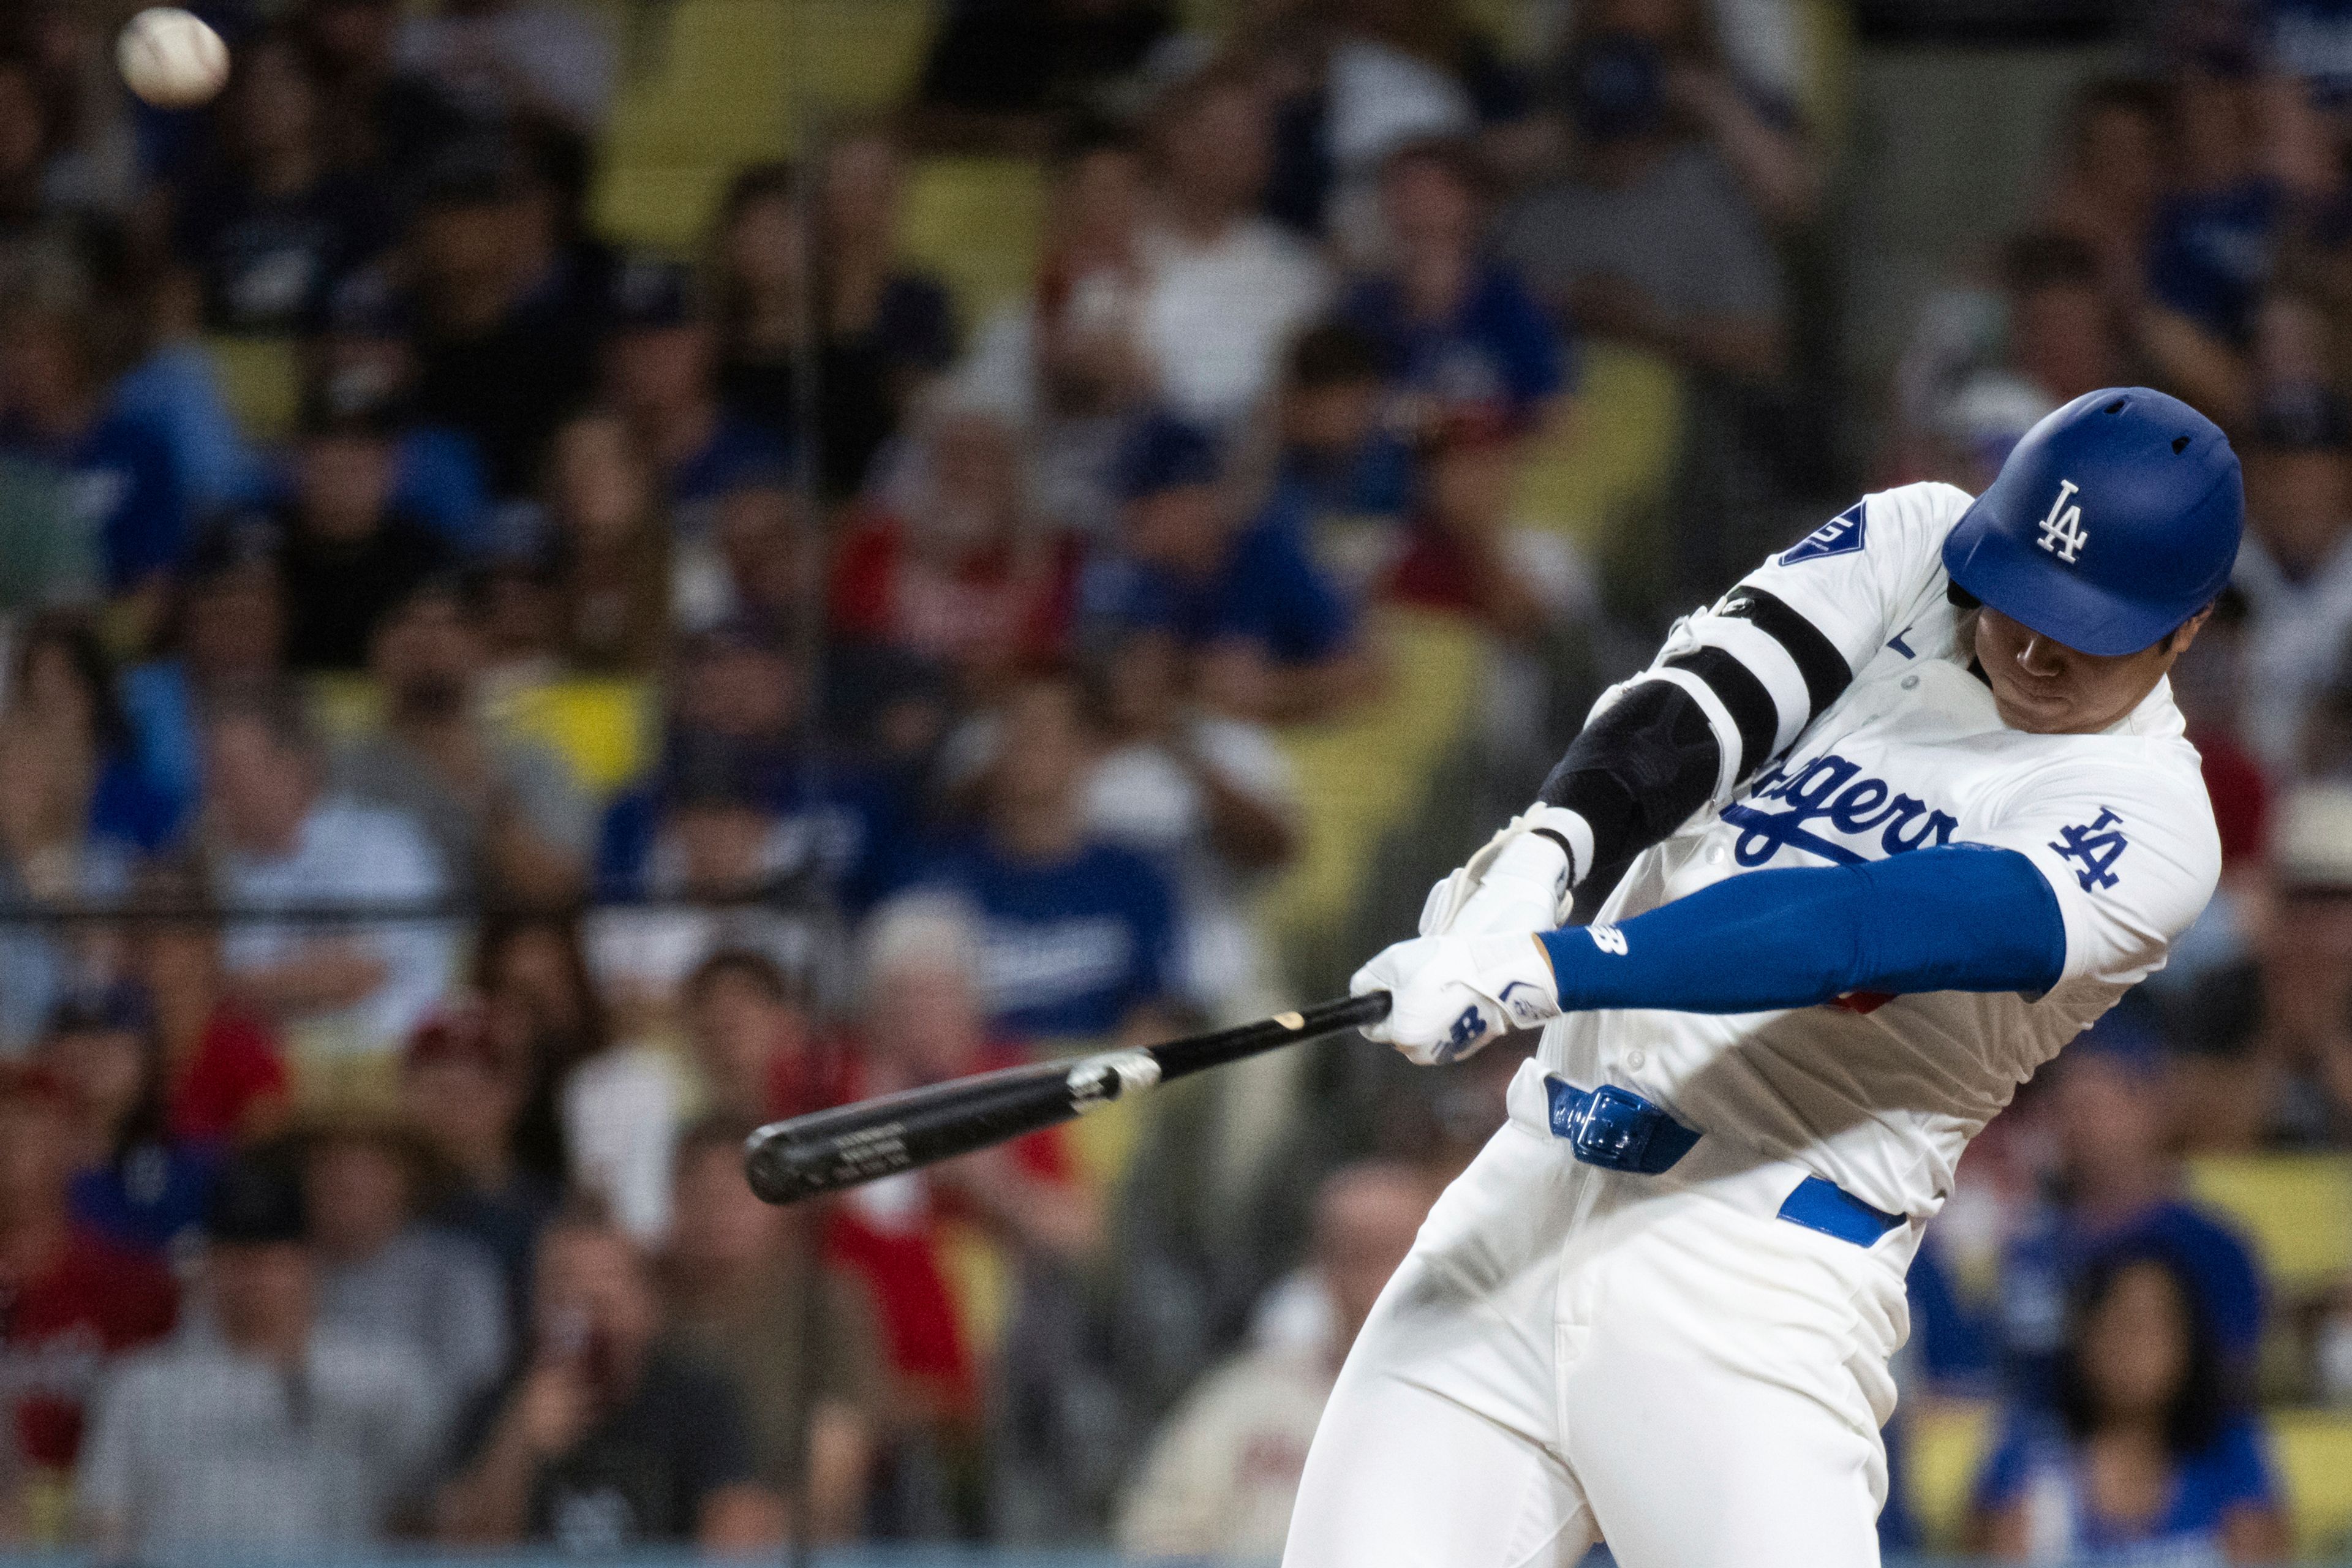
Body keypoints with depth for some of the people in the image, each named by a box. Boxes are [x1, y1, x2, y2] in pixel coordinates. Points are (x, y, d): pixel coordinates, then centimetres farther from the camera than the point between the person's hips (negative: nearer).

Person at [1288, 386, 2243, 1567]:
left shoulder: (2153, 825, -8)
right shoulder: (1911, 545, 9)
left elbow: (1859, 931, -21)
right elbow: (1702, 701, -6)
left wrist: (1541, 970, -33)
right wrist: (1538, 861, -28)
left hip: (1759, 1289, -5)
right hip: (1525, 1203, 5)